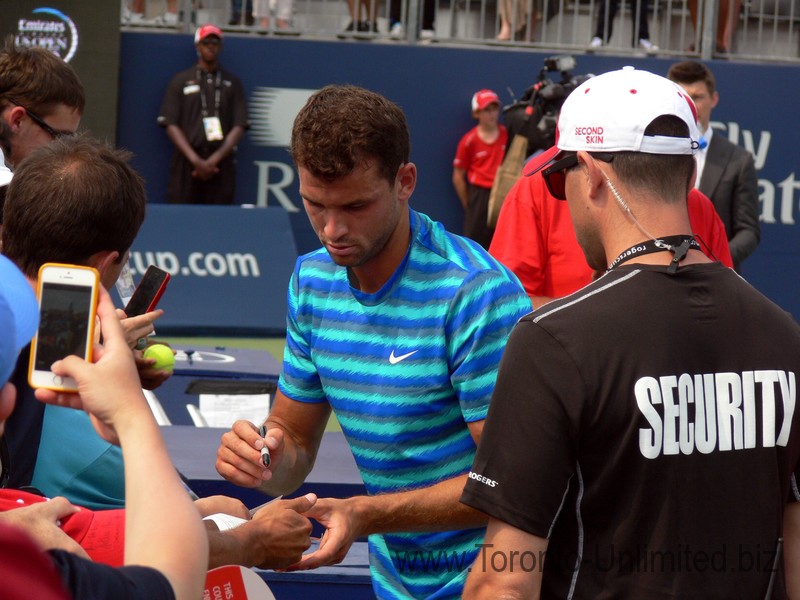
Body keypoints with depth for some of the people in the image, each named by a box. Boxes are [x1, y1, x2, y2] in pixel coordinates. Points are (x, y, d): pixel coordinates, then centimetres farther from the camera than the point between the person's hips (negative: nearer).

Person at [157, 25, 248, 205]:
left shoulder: (232, 83, 13)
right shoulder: (181, 80, 11)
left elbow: (239, 127, 6)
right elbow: (171, 125, 4)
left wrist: (214, 160, -7)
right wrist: (195, 160, -9)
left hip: (221, 163, 1)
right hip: (186, 162, 0)